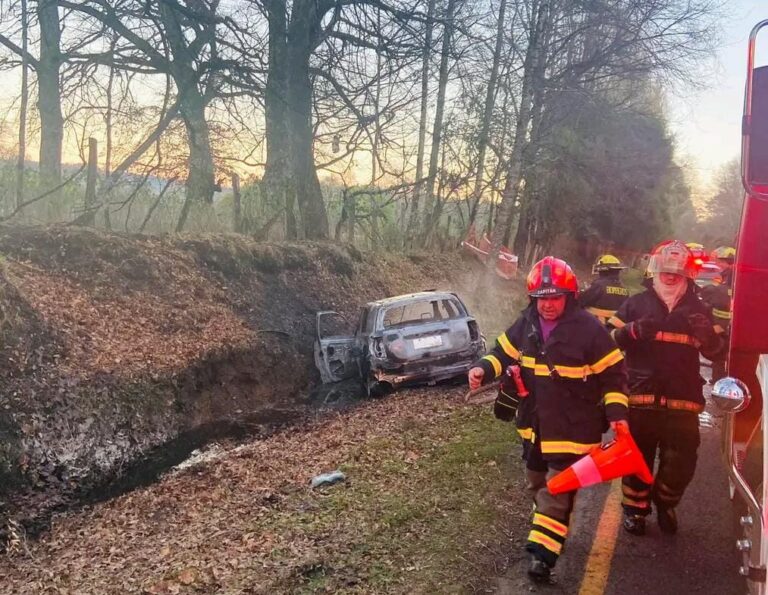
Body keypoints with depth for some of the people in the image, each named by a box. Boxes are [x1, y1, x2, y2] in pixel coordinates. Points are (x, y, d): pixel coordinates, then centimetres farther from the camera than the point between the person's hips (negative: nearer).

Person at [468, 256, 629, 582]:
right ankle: (548, 529, 47)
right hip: (534, 423, 6)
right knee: (537, 483, 23)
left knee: (556, 490, -6)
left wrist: (616, 411, -18)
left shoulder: (589, 329, -18)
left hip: (572, 427, -6)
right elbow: (504, 351, 8)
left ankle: (543, 551, 2)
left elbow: (613, 373, -11)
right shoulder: (526, 323, -3)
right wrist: (483, 369, -10)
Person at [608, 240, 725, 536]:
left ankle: (665, 503, 33)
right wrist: (632, 331, -20)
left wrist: (707, 335, -12)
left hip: (682, 400, 2)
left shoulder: (697, 309, 10)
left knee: (680, 463, 6)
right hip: (640, 396, -1)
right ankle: (635, 509, 28)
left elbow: (715, 352, 11)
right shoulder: (636, 304, 3)